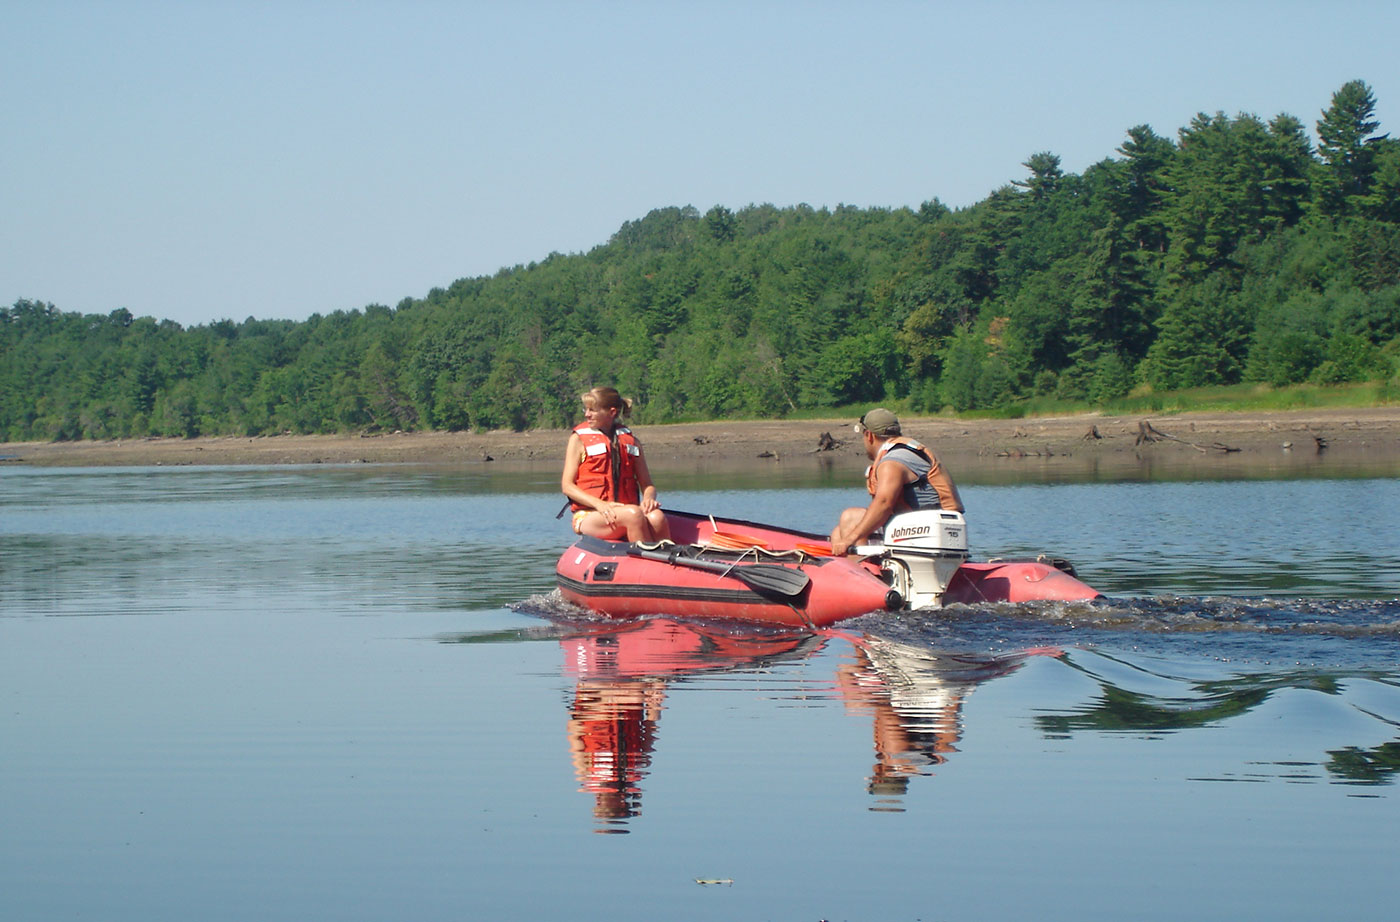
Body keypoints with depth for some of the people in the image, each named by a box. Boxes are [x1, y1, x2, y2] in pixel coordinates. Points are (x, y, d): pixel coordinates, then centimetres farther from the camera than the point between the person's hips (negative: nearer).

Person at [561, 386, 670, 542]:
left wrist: (648, 499, -11)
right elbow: (567, 486, -1)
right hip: (588, 516, -3)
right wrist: (599, 504, -17)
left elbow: (647, 484, 15)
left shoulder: (631, 440, 16)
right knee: (634, 514, -34)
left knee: (656, 517, -30)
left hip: (624, 510, 3)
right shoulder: (579, 439, 6)